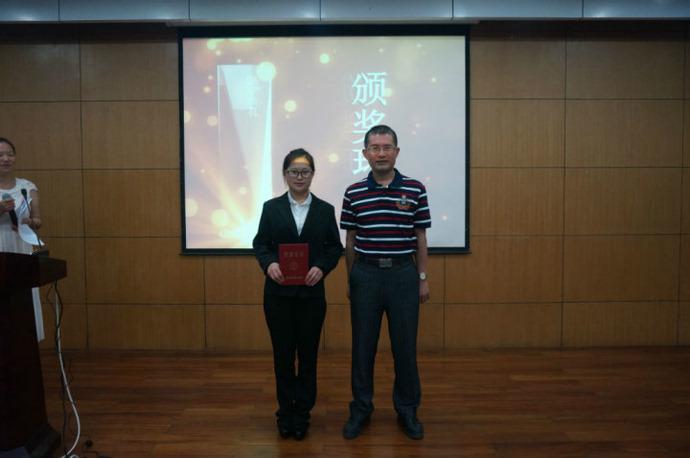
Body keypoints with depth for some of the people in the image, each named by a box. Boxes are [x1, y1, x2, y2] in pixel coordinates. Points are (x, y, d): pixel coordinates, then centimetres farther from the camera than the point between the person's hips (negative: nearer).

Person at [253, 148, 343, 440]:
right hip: (278, 292, 0)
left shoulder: (325, 209, 5)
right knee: (283, 352, 7)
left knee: (308, 352, 7)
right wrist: (269, 263, -18)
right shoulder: (271, 207, 4)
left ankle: (302, 413, 22)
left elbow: (335, 247, 4)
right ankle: (285, 411, 23)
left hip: (311, 292, 1)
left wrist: (322, 267, -15)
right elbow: (260, 243, 2)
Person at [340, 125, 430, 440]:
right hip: (366, 274, 1)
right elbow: (350, 241, 7)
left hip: (403, 274, 0)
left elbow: (420, 237, 3)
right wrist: (350, 279, 8)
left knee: (405, 346, 7)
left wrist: (423, 278, 2)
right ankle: (361, 409, 25)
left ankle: (407, 409, 25)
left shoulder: (415, 189, -1)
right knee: (363, 345, 9)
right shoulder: (353, 193, 1)